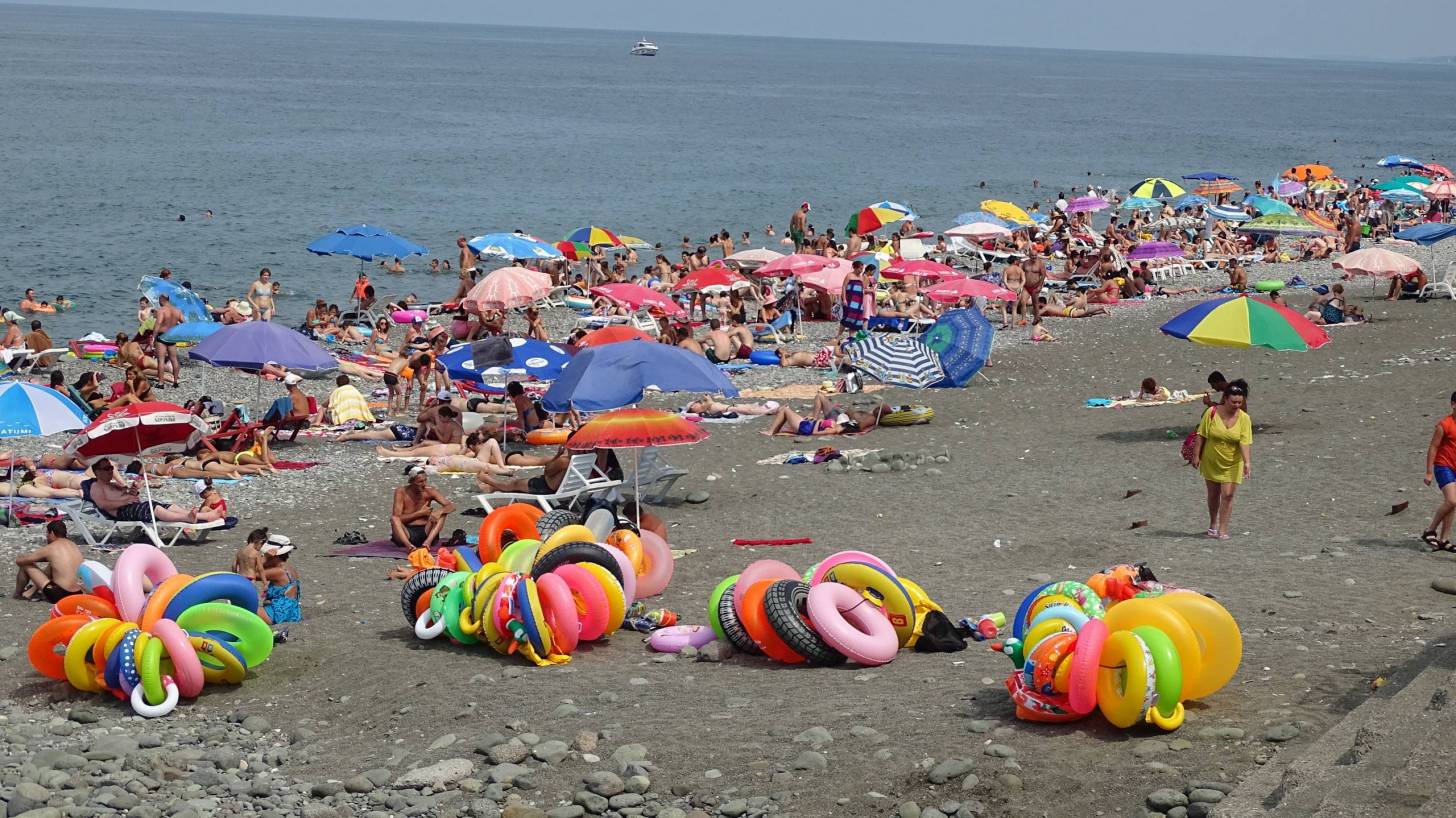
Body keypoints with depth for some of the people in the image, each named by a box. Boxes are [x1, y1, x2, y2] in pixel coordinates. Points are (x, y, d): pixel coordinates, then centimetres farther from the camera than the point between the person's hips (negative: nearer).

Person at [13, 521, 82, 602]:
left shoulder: (49, 549, -7)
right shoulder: (74, 546, 11)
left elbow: (19, 560, 3)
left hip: (57, 596, -6)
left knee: (25, 564, 9)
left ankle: (18, 594, 30)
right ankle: (33, 590, 38)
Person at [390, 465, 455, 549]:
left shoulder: (429, 491, -1)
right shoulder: (401, 492, -6)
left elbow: (451, 506, -6)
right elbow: (397, 518, -14)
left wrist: (440, 512, -29)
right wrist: (420, 513, -15)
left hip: (425, 533, 2)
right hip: (406, 534, -2)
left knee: (442, 513, -17)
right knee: (393, 518, -28)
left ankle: (427, 542, -39)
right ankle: (408, 545, -52)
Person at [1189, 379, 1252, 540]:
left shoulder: (1244, 418, -13)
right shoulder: (1212, 413, -14)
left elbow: (1245, 442, -18)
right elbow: (1201, 436, -7)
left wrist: (1247, 462, -30)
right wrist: (1196, 456, -8)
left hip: (1232, 464, -1)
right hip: (1211, 461, 1)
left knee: (1228, 495, -6)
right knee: (1213, 494, 12)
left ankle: (1223, 528, 3)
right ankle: (1213, 525, 32)